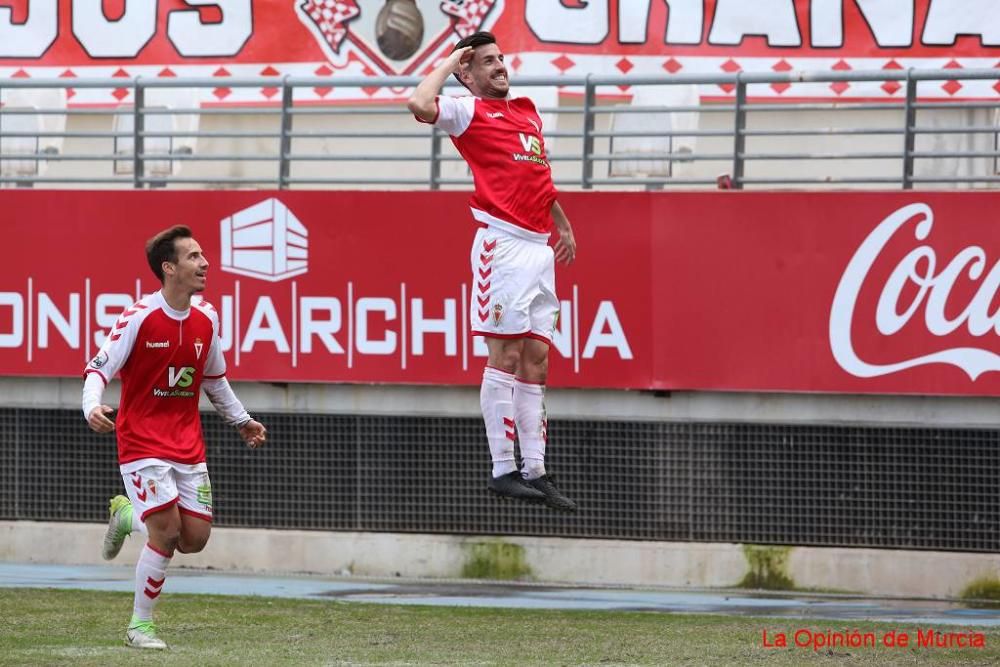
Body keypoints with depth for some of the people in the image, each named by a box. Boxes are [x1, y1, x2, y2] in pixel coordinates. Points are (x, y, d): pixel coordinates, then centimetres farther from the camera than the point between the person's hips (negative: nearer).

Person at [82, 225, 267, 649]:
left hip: (188, 445, 6)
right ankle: (140, 626, 3)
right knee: (167, 531, -14)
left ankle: (128, 514, 29)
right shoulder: (140, 317, -14)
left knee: (194, 539, 0)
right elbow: (99, 368, -14)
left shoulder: (206, 318, 3)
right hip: (142, 442, -6)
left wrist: (241, 421, 21)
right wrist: (92, 408, -32)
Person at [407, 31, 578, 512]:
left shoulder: (527, 112, 21)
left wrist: (563, 224, 30)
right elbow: (421, 105, -20)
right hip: (504, 243, -7)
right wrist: (449, 63, -5)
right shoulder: (470, 111, -1)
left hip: (540, 247, 7)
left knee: (535, 360, 7)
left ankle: (534, 472, 8)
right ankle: (503, 470, -7)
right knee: (506, 355, -8)